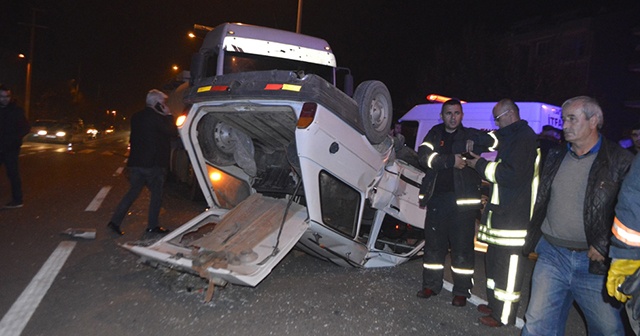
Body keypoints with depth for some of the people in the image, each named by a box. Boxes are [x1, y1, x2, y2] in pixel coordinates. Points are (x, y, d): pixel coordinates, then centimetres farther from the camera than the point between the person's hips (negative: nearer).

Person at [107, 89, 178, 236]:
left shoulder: (137, 117, 12)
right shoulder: (156, 118, -14)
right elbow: (173, 132, -11)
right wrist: (169, 115, -2)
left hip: (135, 162, 7)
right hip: (153, 163, -7)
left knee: (133, 191, 15)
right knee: (156, 194, 7)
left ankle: (115, 221, 11)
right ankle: (152, 226, 12)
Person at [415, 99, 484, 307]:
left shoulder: (470, 135, 8)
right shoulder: (435, 134, 12)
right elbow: (424, 155, -5)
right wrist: (451, 160, -15)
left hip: (462, 199, -2)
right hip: (436, 197, 2)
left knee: (462, 246, 1)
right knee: (433, 243, 10)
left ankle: (461, 291, 16)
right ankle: (431, 285, 25)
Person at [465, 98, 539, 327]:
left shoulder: (524, 138, -14)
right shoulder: (512, 135, 18)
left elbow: (512, 174, -21)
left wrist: (481, 165, -11)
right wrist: (475, 143, 8)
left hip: (514, 216, -11)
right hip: (502, 210, 11)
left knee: (508, 265, -2)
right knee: (494, 259, 18)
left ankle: (503, 315, 8)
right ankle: (495, 303, 32)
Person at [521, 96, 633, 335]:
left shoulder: (620, 161, -6)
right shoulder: (556, 156, 8)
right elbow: (540, 200, 16)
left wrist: (604, 246, -12)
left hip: (594, 262, -3)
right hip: (551, 255, 3)